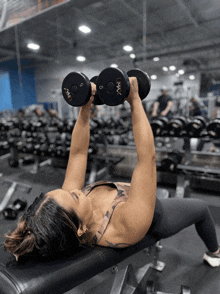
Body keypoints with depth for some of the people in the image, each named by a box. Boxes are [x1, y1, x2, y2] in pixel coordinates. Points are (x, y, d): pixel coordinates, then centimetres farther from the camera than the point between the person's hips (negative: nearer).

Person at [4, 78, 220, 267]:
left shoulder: (69, 201, -30)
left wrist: (85, 109, -33)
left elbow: (77, 153, -25)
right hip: (159, 217, -5)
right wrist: (135, 101, -47)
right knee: (201, 207, 22)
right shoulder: (125, 226, -48)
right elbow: (147, 156, -51)